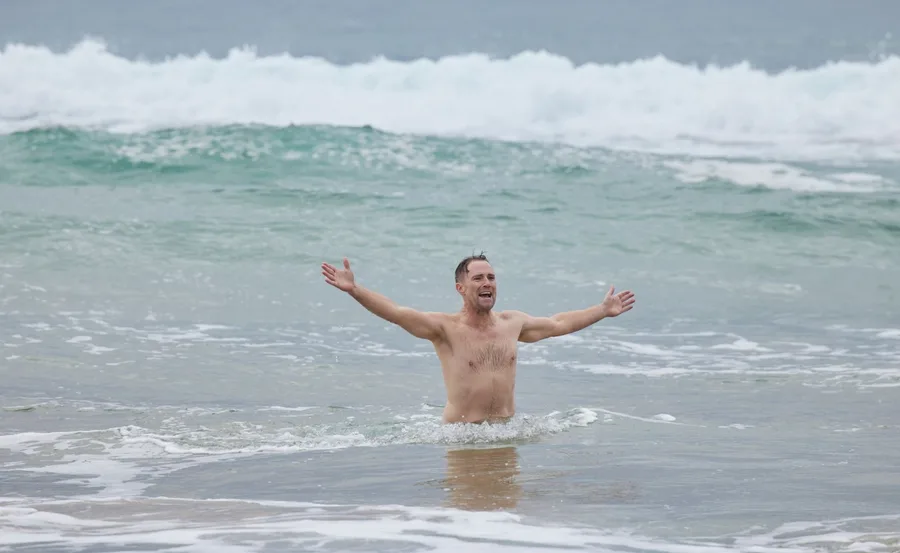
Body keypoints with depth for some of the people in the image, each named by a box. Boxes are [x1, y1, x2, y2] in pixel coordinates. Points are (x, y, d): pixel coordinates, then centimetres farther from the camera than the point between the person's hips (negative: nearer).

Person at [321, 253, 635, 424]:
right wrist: (353, 290, -30)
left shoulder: (512, 323, 11)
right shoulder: (445, 327, -6)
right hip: (461, 433, -5)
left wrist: (604, 310, 35)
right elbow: (396, 312, -17)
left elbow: (558, 324, 27)